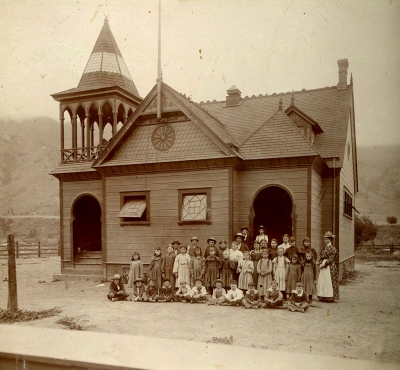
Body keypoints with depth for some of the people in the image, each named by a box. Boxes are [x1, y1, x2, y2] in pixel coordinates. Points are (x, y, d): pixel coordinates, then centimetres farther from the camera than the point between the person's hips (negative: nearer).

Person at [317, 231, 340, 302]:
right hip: (323, 267, 8)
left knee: (329, 282, -6)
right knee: (322, 281, 7)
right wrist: (321, 263, -1)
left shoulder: (332, 249, -10)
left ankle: (330, 297, 0)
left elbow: (331, 259, -15)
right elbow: (321, 256, 14)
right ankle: (323, 297, 14)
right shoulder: (323, 248, 13)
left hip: (330, 267, -8)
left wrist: (324, 264, -15)